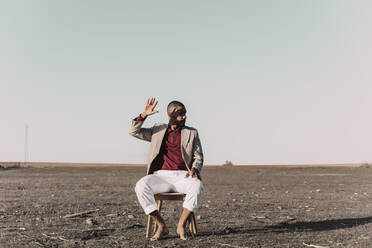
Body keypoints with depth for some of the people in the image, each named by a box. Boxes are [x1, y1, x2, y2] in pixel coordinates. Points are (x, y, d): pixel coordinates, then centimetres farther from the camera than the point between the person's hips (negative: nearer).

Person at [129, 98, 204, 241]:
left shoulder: (191, 133, 16)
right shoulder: (158, 130, 18)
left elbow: (198, 157, 10)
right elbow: (133, 131, 14)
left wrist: (194, 169, -12)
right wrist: (144, 115, 0)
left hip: (182, 176, 0)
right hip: (161, 176, 1)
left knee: (197, 186, -35)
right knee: (141, 186, -31)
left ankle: (181, 225, -17)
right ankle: (161, 226, -18)